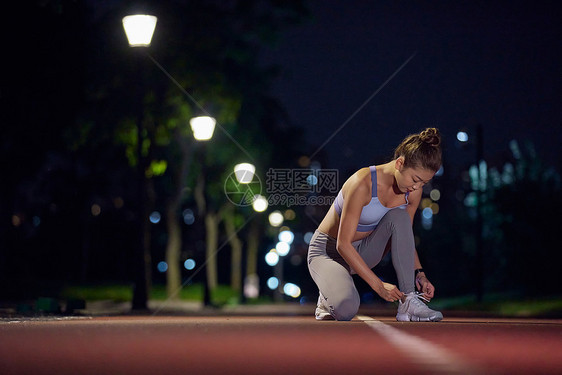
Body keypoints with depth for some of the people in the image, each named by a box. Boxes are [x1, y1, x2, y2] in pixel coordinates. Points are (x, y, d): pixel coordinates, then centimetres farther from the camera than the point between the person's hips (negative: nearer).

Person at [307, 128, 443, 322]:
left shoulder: (413, 191, -10)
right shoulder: (363, 183, -30)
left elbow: (405, 237, 5)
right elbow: (343, 244, -28)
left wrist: (419, 274, -12)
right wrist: (378, 285, -31)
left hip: (362, 252, 5)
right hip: (329, 250, -5)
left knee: (399, 217, -25)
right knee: (347, 309, -34)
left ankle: (408, 302, -23)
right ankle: (330, 298, 5)